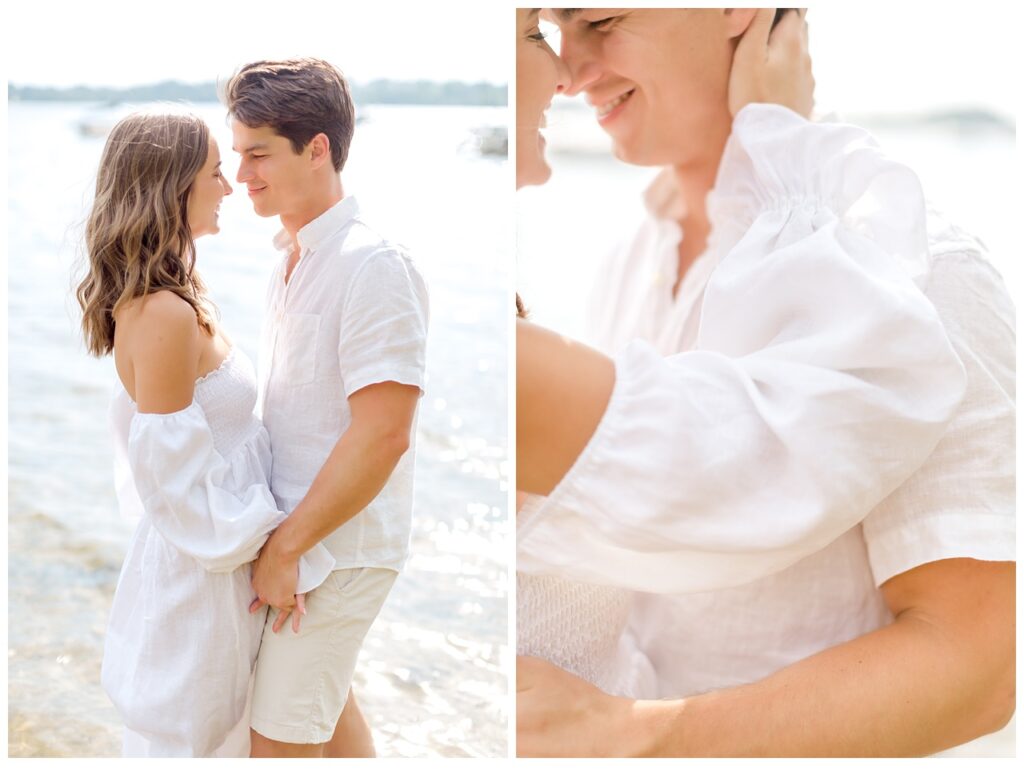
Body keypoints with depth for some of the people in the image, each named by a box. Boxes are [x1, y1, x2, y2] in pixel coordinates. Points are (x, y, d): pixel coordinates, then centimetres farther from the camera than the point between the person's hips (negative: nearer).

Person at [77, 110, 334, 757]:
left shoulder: (146, 297, 3)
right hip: (196, 573, -9)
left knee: (220, 722, 25)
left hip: (201, 554, 9)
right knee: (188, 732, 11)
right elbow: (178, 477, -25)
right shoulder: (166, 314, -27)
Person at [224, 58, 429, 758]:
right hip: (297, 528, 9)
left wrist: (286, 548, -21)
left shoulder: (375, 267, -21)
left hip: (340, 545, -9)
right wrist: (280, 537, 13)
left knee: (280, 738, 1)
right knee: (327, 701, 23)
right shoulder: (293, 258, 9)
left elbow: (382, 435, -26)